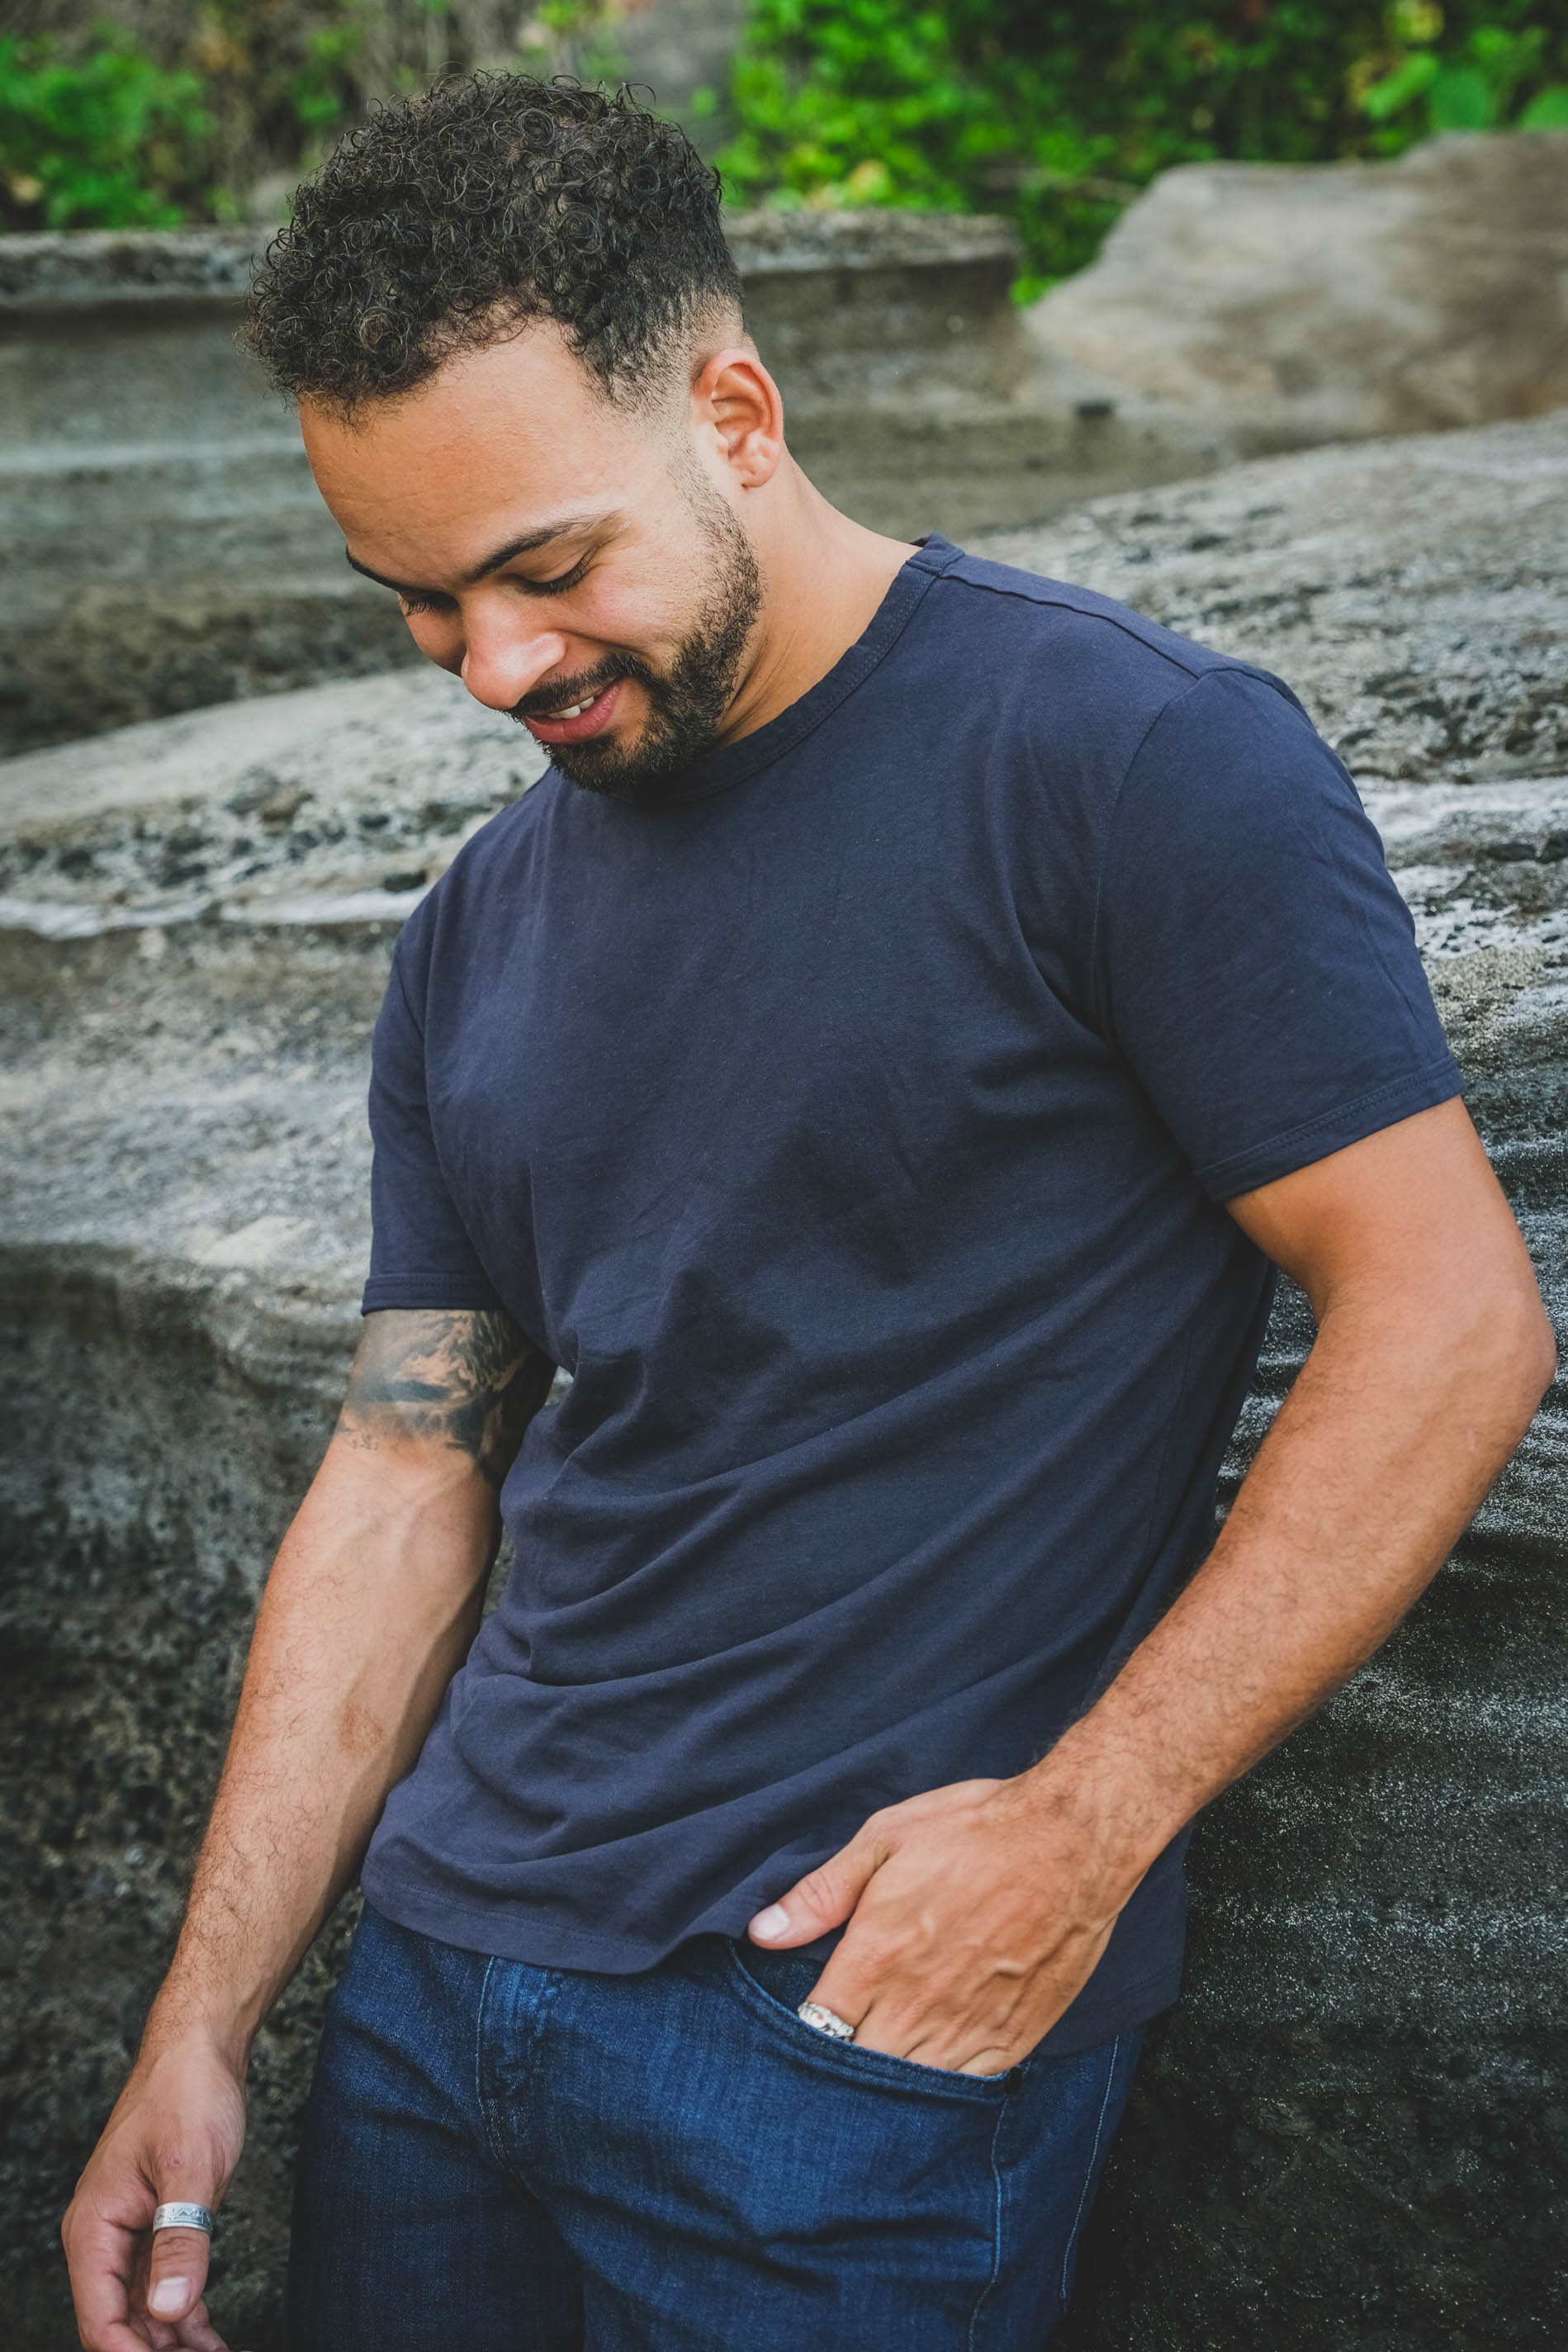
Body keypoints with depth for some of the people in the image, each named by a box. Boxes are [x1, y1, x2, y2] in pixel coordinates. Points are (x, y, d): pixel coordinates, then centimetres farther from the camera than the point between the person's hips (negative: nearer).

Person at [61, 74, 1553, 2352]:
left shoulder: (1127, 754, -11)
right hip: (440, 1966, 6)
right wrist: (199, 2034, 7)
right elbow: (405, 1474, 10)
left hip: (861, 2016, -6)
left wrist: (1081, 1825, -17)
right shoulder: (481, 929, 9)